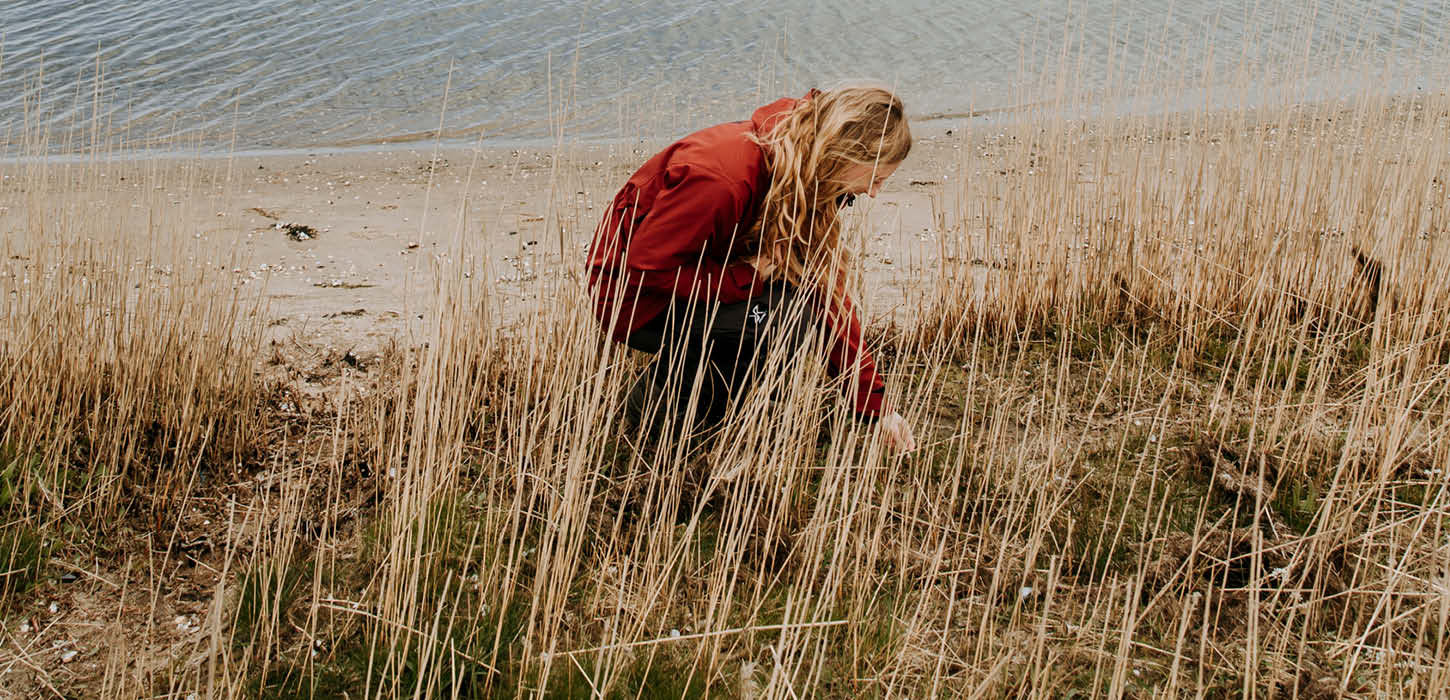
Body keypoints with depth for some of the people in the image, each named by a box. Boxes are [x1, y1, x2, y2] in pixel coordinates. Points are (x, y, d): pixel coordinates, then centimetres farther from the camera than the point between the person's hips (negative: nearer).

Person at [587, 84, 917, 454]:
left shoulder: (809, 184, -6)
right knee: (786, 315, -27)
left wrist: (877, 406, -5)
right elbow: (645, 266, -28)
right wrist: (749, 277, -27)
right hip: (635, 298, -8)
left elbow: (828, 285, -2)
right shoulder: (721, 177, -34)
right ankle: (661, 386, -7)